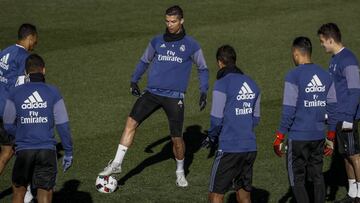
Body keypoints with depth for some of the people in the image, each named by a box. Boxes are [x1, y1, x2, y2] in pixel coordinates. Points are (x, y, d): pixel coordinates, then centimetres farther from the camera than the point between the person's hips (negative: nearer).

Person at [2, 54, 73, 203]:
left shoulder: (15, 94, 0)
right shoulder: (53, 93, -1)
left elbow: (8, 126, 6)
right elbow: (63, 125, -2)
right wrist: (68, 153, 5)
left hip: (23, 151, 1)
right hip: (47, 151, 0)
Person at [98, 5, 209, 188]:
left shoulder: (191, 45, 2)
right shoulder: (157, 42, 9)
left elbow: (202, 69, 13)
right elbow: (144, 61, 21)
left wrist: (203, 92, 5)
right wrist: (134, 80, 9)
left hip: (174, 97, -2)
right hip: (152, 92, 2)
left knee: (176, 138, 0)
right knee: (131, 122, -16)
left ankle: (180, 172, 25)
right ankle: (117, 163, -13)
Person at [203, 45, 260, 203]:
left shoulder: (222, 85, -11)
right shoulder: (251, 84, 10)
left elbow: (216, 119, -11)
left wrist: (212, 137, 6)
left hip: (229, 148, -6)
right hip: (250, 148, 7)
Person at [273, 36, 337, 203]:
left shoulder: (293, 76, -12)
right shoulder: (325, 76, 7)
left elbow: (288, 110, -14)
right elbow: (332, 109, 11)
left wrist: (279, 139, -7)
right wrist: (331, 138, 19)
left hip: (298, 137, -6)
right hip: (319, 136, 6)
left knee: (297, 181, 3)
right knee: (317, 177, 14)